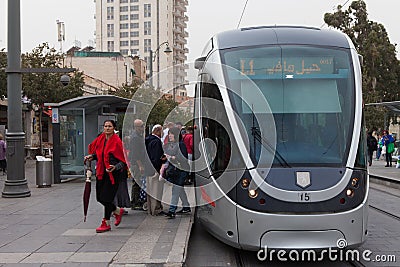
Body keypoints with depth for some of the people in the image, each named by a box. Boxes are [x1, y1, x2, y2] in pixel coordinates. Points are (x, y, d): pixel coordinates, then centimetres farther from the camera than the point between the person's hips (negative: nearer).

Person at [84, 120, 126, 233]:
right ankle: (118, 211, 33)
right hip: (101, 171, 7)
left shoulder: (117, 141, -11)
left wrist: (115, 167, -26)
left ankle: (106, 223, 10)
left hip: (113, 173, -7)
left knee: (106, 197, -5)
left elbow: (123, 160, -10)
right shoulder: (100, 139, 7)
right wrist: (91, 156, 1)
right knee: (99, 197, 9)